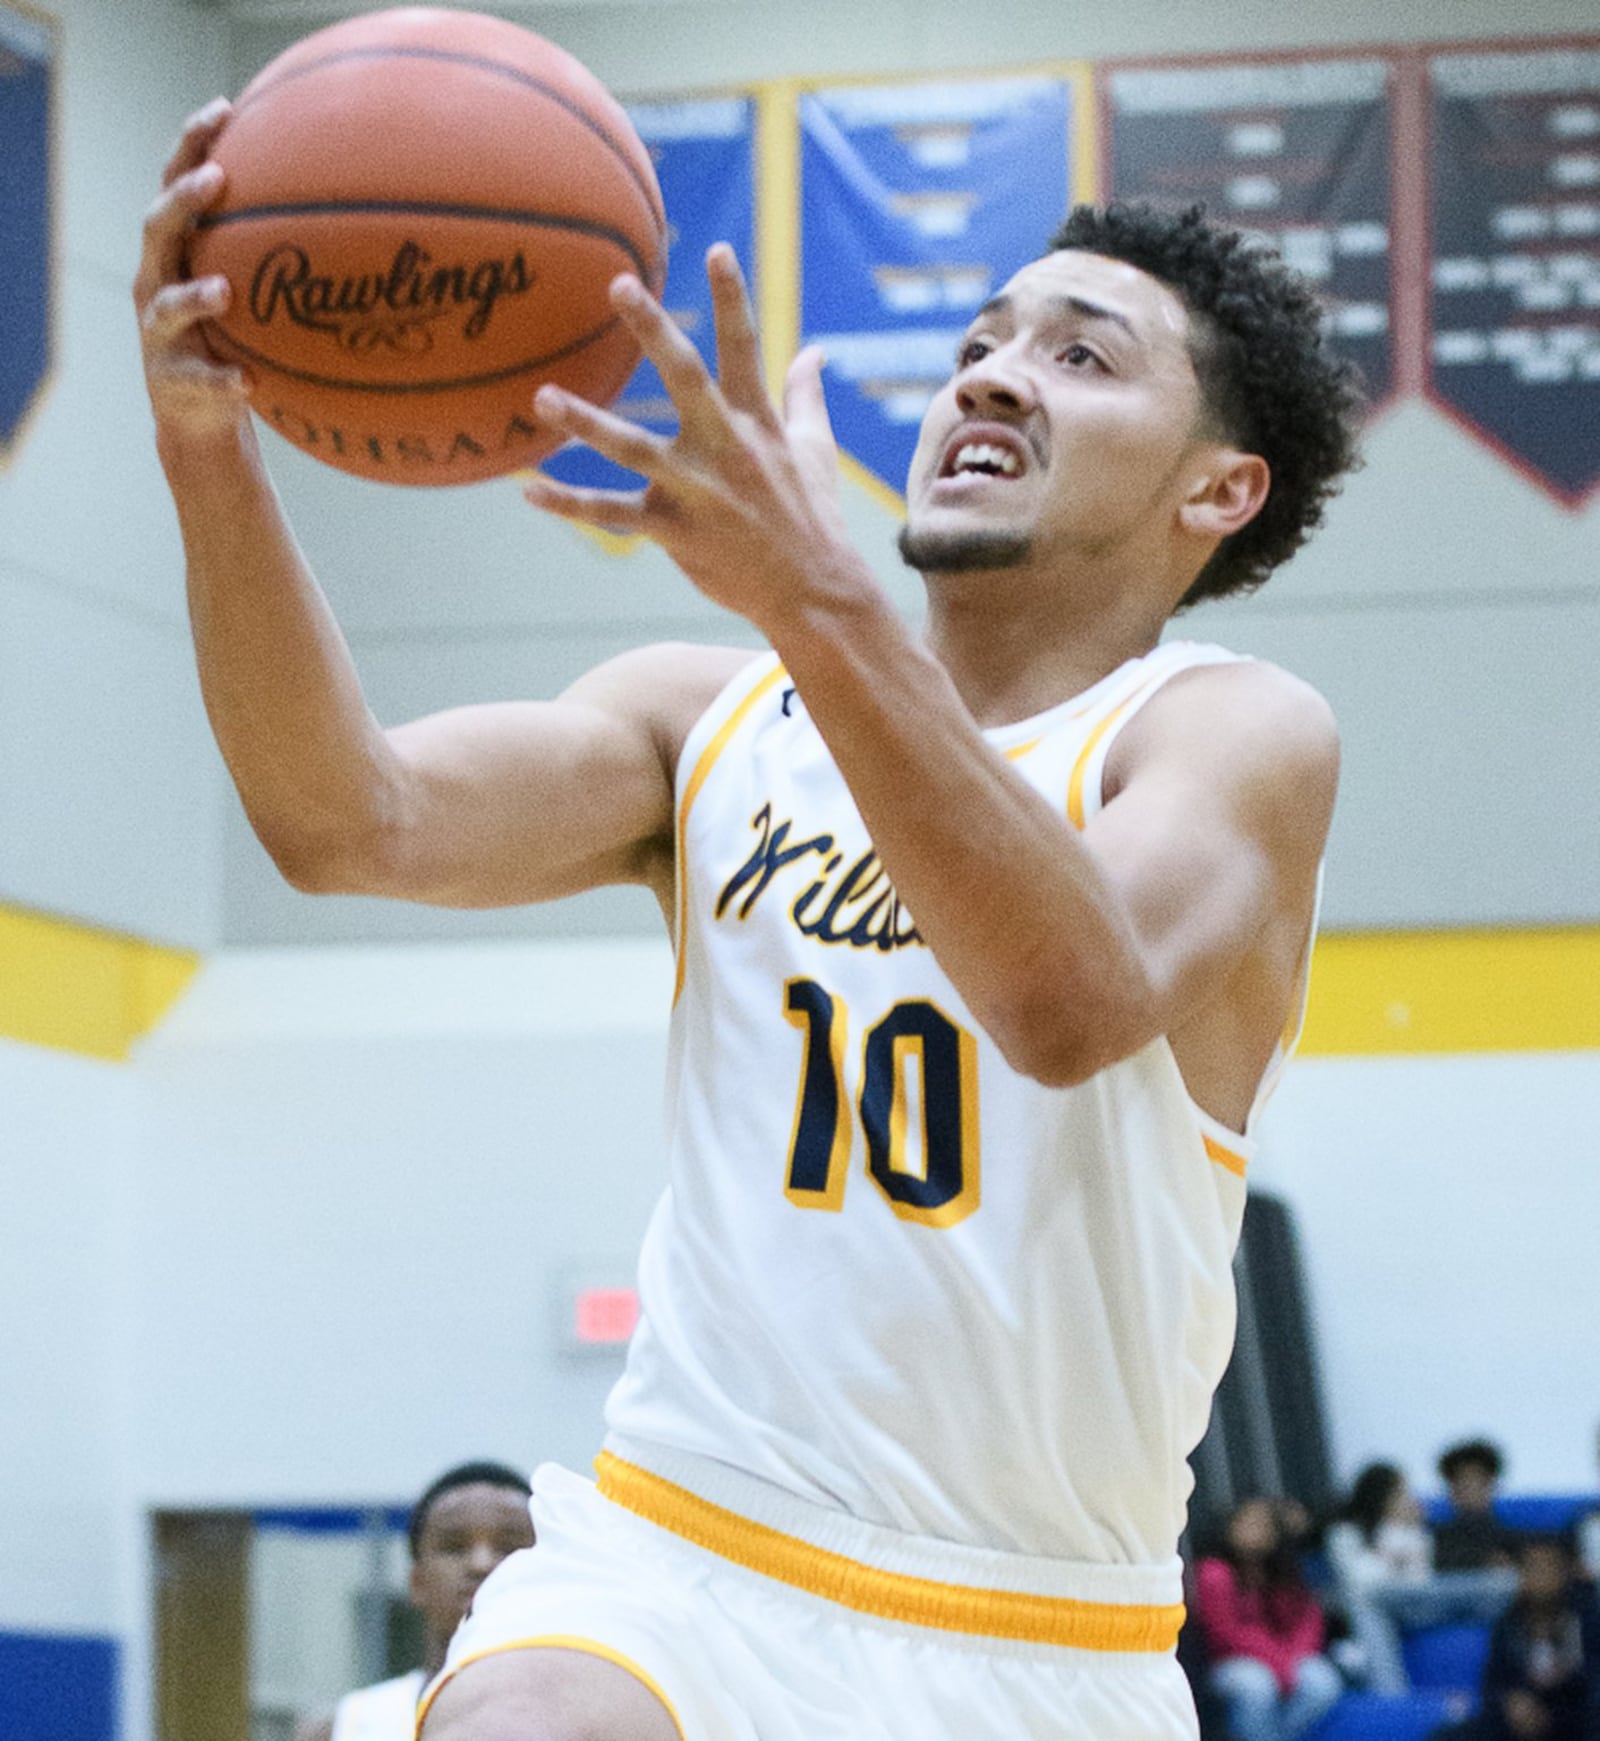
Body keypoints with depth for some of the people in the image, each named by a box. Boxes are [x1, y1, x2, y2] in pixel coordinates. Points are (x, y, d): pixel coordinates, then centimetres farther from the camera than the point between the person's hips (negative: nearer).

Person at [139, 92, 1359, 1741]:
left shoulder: (1237, 732, -3)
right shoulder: (715, 722, 9)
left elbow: (1075, 1001, -26)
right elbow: (357, 822, -9)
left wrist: (815, 598, -38)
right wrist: (208, 457, -25)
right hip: (677, 1558, 1)